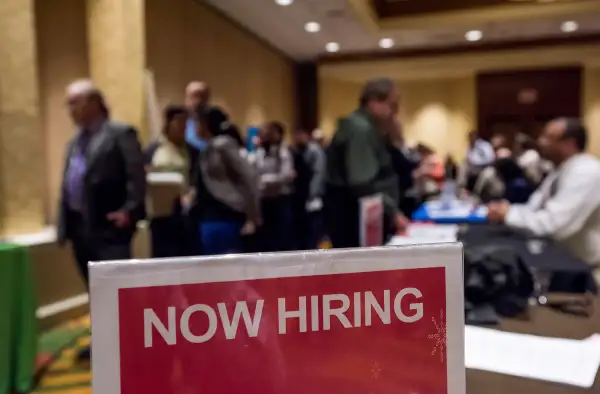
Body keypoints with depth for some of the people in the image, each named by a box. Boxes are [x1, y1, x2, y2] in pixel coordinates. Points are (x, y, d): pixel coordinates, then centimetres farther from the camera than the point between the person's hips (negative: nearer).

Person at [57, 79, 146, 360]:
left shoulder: (121, 133, -5)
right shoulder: (75, 141, 19)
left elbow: (137, 175, -13)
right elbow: (67, 184, 18)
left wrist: (129, 211, -19)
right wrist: (64, 222, 12)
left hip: (108, 225, -8)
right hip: (80, 225, 8)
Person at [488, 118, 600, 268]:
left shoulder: (586, 173, -21)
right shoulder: (560, 171, 8)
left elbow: (554, 224, -28)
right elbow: (534, 208, 7)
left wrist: (509, 214, -19)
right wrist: (507, 210, -11)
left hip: (583, 265, -8)